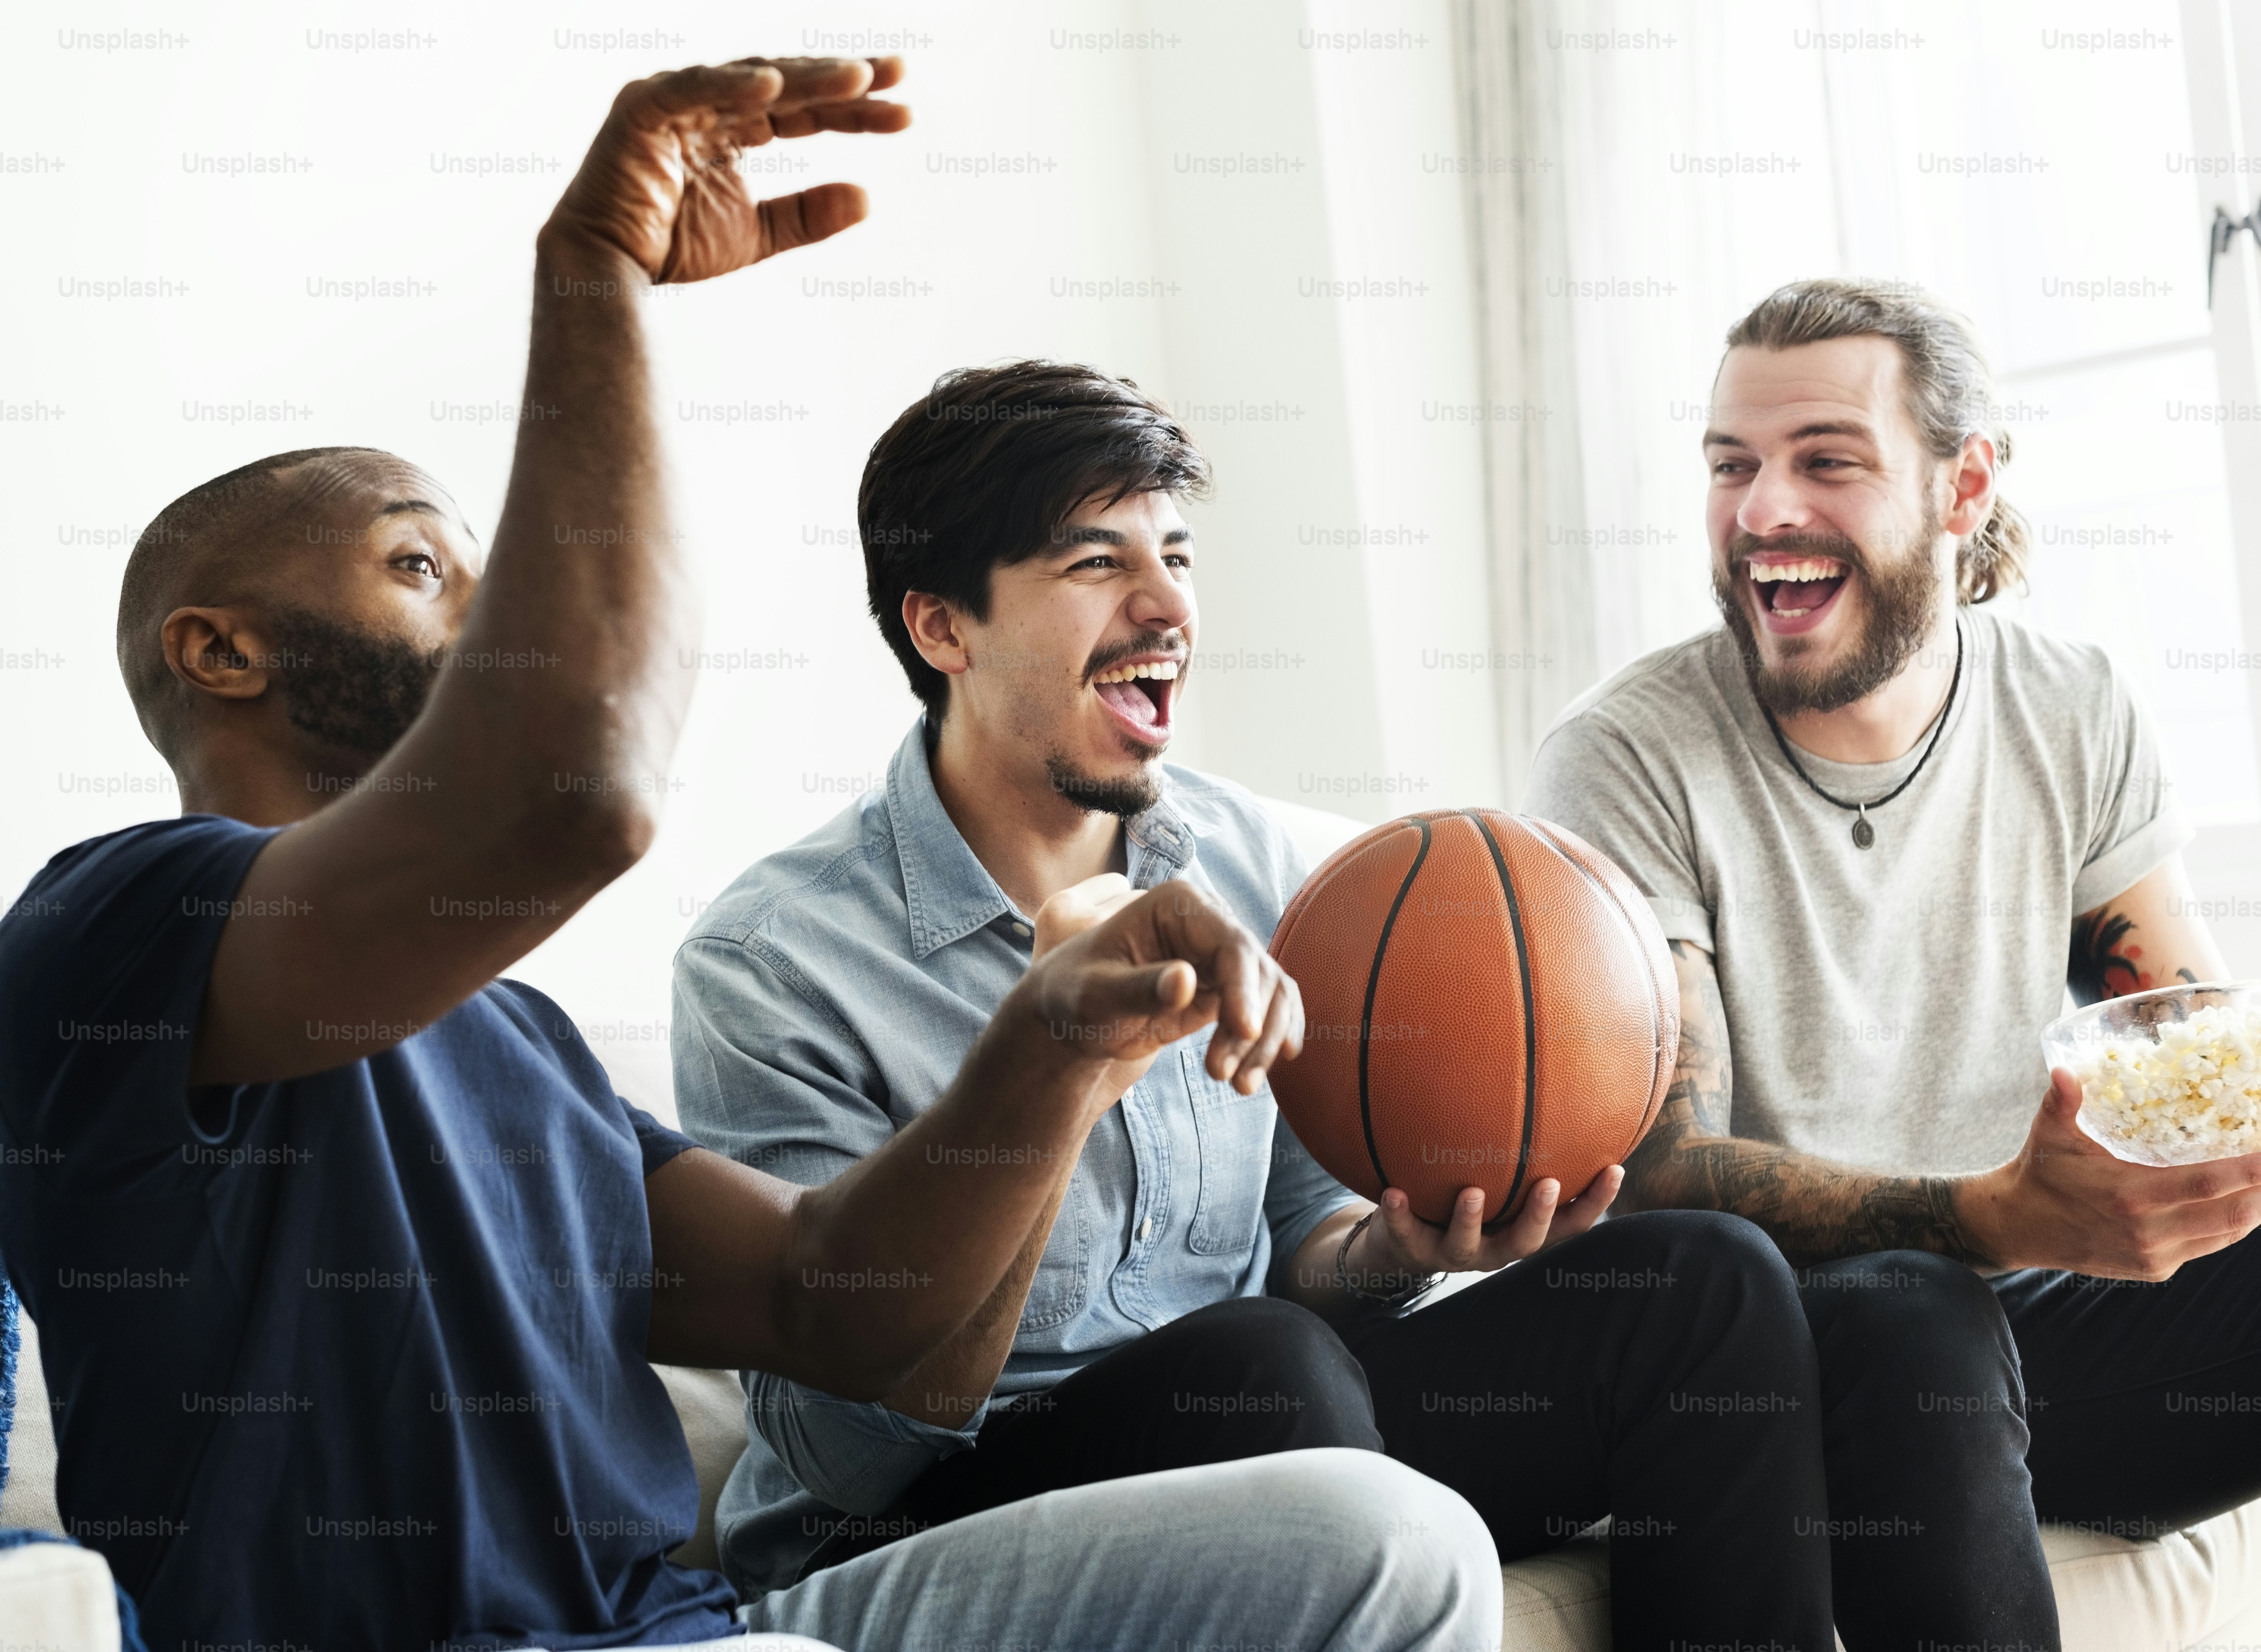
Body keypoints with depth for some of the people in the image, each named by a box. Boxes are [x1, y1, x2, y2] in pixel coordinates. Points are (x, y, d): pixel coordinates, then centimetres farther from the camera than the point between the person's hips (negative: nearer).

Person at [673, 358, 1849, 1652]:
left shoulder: (1250, 865, 7)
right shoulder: (772, 962, -13)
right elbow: (843, 1453, -18)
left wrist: (1392, 1245, -11)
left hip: (1245, 1448, 6)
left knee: (1704, 1285, -9)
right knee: (1259, 1364, -37)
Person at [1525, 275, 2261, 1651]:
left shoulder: (2079, 719, 5)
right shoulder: (1628, 760, -9)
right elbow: (1655, 1170, -17)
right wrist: (2004, 1217, -33)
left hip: (2040, 1319, 4)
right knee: (1907, 1323, -37)